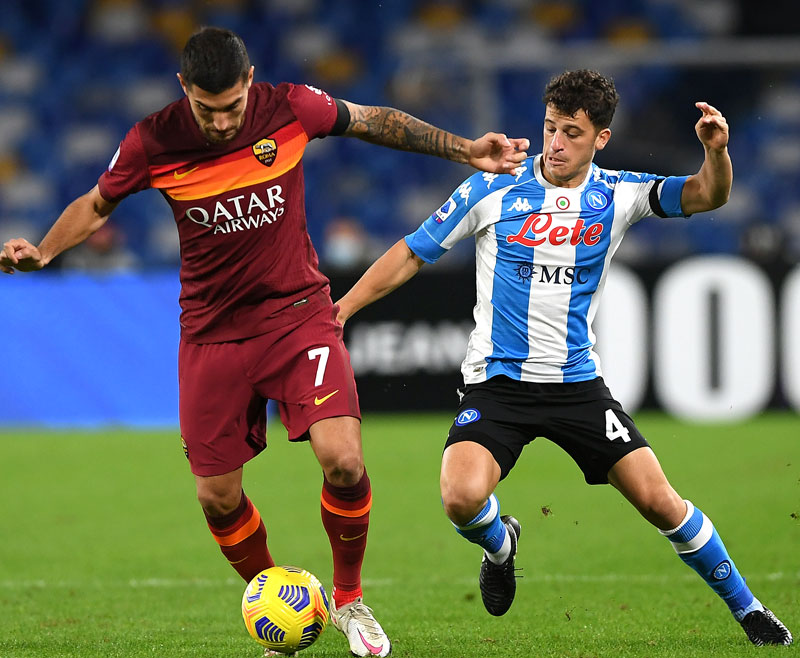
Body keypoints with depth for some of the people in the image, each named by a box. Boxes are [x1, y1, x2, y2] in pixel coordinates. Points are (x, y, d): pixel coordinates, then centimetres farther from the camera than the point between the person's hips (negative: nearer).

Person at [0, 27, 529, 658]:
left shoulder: (290, 109, -12)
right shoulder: (153, 142, -12)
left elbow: (375, 121, 6)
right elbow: (96, 204, 6)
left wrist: (465, 149, 6)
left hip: (299, 314, -1)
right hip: (212, 334, 1)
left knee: (342, 459, -19)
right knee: (217, 498, 2)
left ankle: (349, 600, 6)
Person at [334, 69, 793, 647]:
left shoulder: (616, 196, 0)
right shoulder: (494, 189, -4)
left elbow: (707, 196, -10)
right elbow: (412, 255, 3)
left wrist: (716, 151, -32)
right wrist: (338, 311, 0)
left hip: (578, 383, 1)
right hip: (496, 382, -1)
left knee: (659, 500, -5)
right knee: (463, 498, -25)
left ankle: (746, 608, 16)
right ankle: (500, 546, 13)